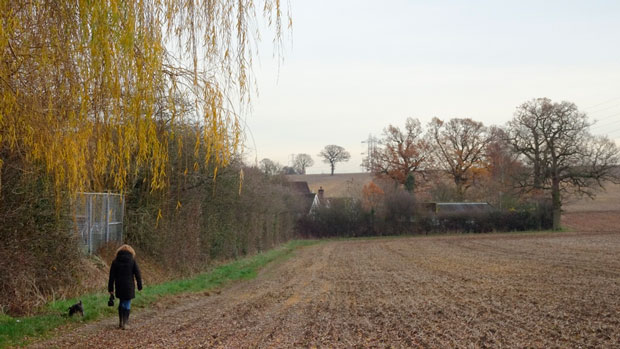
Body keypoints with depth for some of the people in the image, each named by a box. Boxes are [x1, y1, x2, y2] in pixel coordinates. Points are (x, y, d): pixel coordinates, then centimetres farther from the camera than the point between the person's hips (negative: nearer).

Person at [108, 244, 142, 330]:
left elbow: (111, 276, 0)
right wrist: (140, 286, 5)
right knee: (127, 304, 5)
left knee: (121, 303, 19)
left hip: (119, 286, 2)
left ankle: (120, 322, 22)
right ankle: (124, 324, 0)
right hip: (129, 286, -2)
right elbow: (137, 274, -3)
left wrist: (110, 289, 5)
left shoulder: (115, 261, 2)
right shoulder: (132, 261, -3)